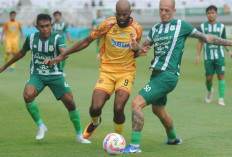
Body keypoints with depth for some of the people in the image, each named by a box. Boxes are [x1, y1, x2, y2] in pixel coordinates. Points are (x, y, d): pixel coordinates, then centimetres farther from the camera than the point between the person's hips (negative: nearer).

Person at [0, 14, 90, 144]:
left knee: (70, 102, -9)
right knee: (28, 95, -28)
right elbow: (21, 53, 15)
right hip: (37, 75, 1)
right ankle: (41, 126, -7)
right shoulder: (31, 38, -3)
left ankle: (80, 136, 9)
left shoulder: (57, 39, -13)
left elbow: (64, 53, -34)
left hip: (55, 75, -1)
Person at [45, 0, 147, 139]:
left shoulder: (137, 29, -3)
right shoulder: (108, 24, -7)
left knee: (118, 108, -19)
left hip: (126, 73, 0)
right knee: (95, 107, -13)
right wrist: (62, 56, 5)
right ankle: (95, 122, 26)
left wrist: (140, 52, -13)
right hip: (107, 71, 0)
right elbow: (87, 41, 4)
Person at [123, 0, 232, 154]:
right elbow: (144, 48, 16)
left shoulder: (181, 25, -2)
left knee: (137, 103, -17)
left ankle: (135, 145, -15)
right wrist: (136, 47, -8)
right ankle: (173, 138, 49)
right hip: (156, 74, 7)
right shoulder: (155, 28, 14)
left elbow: (205, 37, 6)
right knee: (158, 110, 23)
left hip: (167, 76, -7)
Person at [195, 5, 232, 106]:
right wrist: (197, 55, 2)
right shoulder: (202, 27, 5)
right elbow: (200, 41, 9)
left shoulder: (221, 26, 7)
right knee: (209, 78, 0)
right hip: (208, 56, 0)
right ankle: (210, 91, 32)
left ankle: (221, 98, -5)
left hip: (219, 56, 0)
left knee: (221, 76, -8)